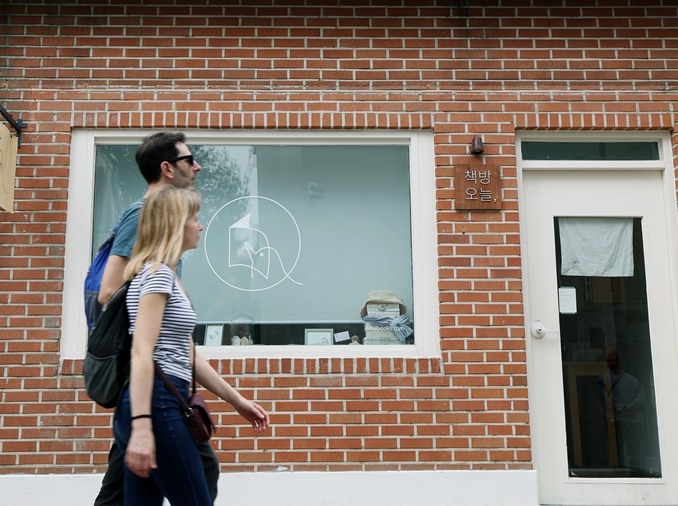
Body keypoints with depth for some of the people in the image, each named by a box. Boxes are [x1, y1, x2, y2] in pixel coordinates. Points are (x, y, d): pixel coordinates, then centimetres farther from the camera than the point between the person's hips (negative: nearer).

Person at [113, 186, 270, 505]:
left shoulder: (166, 276, 23)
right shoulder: (158, 273, -8)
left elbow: (187, 356, 24)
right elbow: (141, 353, -19)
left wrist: (236, 400, 23)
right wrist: (142, 427, -26)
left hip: (158, 404, 10)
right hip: (157, 404, -10)